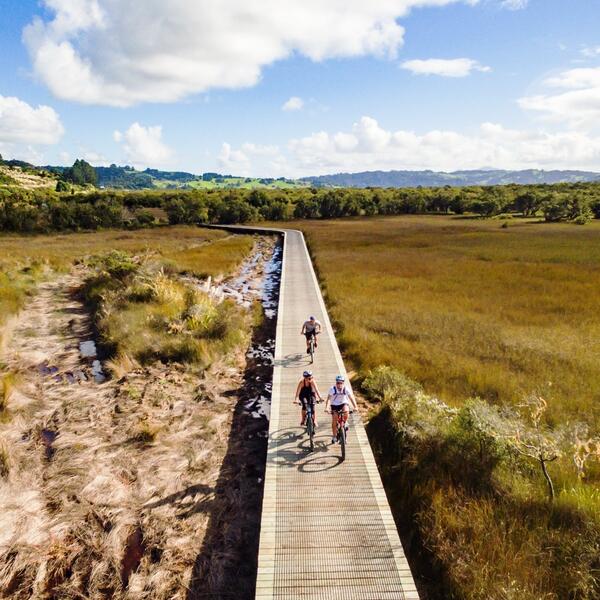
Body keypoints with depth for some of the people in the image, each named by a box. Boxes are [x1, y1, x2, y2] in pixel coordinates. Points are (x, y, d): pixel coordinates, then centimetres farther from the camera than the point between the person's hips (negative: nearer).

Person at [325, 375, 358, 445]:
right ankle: (334, 436, 16)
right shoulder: (332, 389, -22)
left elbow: (351, 398, -24)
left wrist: (355, 407, -36)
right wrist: (326, 407, -42)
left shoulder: (346, 389, -19)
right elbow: (328, 399, -28)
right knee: (334, 421, -4)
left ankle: (345, 423, -5)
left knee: (346, 411, -34)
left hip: (343, 403, 0)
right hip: (334, 405, 0)